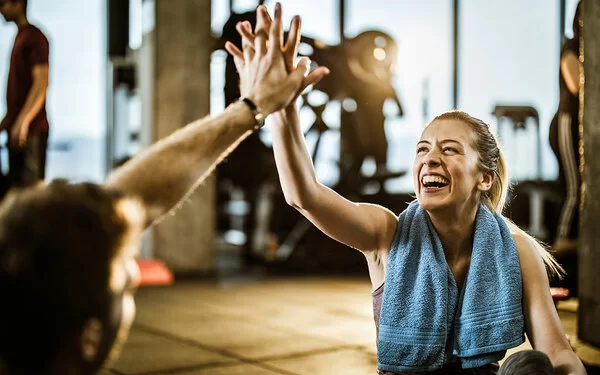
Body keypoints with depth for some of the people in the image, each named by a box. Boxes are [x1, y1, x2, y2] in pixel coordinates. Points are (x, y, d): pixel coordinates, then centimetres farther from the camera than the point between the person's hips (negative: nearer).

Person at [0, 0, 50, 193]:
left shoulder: (34, 37, -9)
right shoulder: (20, 37, 17)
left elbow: (41, 83, -18)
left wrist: (24, 121, -24)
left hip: (32, 129, -9)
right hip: (16, 129, 9)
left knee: (32, 186, -8)